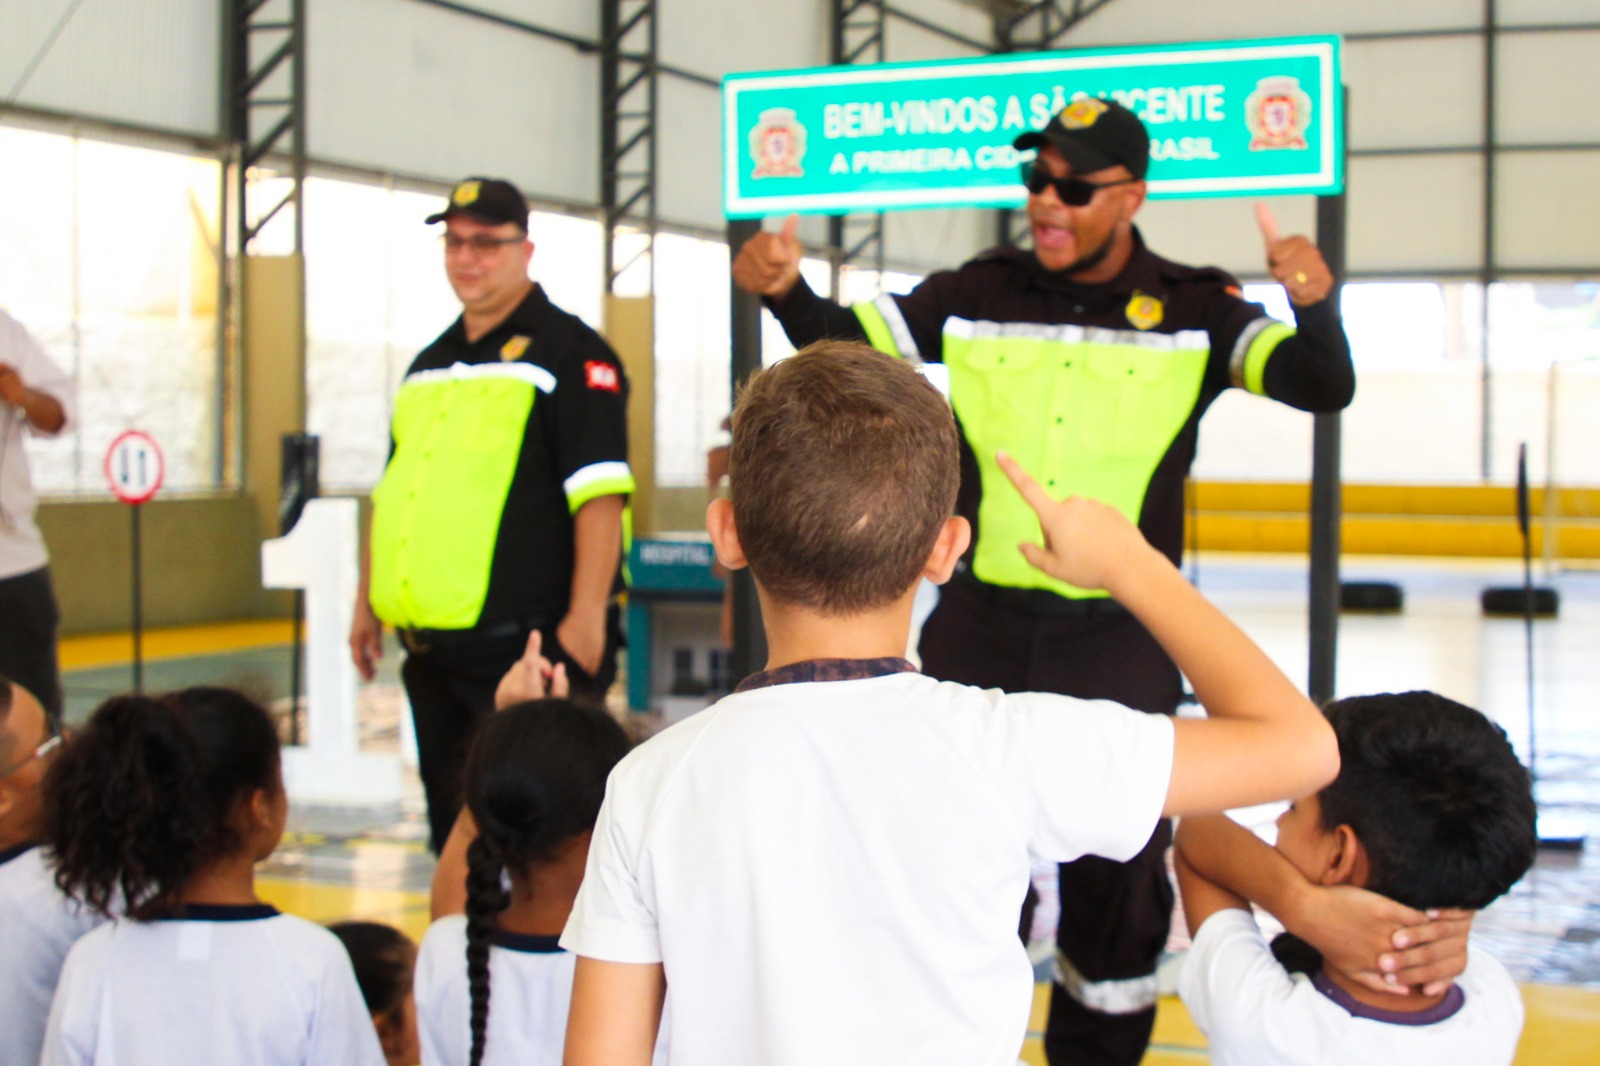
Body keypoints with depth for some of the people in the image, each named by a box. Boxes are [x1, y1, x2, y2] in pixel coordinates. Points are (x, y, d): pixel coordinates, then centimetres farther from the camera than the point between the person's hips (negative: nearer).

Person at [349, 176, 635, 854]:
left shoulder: (568, 353, -5)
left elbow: (601, 493, -13)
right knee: (451, 826, 14)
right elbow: (392, 494, 25)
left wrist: (586, 616, -20)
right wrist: (368, 603, 20)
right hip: (432, 651, 8)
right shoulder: (429, 366, 19)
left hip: (528, 646, -8)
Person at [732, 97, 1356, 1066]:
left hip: (1120, 639, -1)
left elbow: (1323, 387, -12)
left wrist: (1315, 303, -34)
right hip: (979, 630, 2)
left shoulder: (1191, 310, -4)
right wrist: (784, 288, -20)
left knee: (1119, 871, 8)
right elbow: (845, 342, 1)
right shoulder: (976, 297, 1)